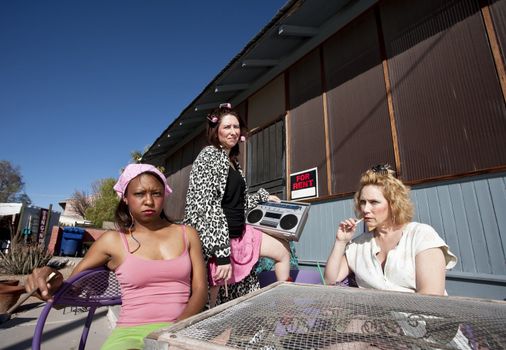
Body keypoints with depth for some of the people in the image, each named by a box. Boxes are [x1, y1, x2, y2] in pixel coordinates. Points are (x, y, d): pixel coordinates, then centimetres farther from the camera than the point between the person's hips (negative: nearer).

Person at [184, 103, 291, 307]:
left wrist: (263, 197, 23)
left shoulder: (232, 161, 13)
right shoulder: (209, 156, -13)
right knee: (212, 299, 3)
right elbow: (207, 207, -22)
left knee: (283, 250, 17)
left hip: (239, 233, 9)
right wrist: (221, 253, -25)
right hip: (215, 240, -9)